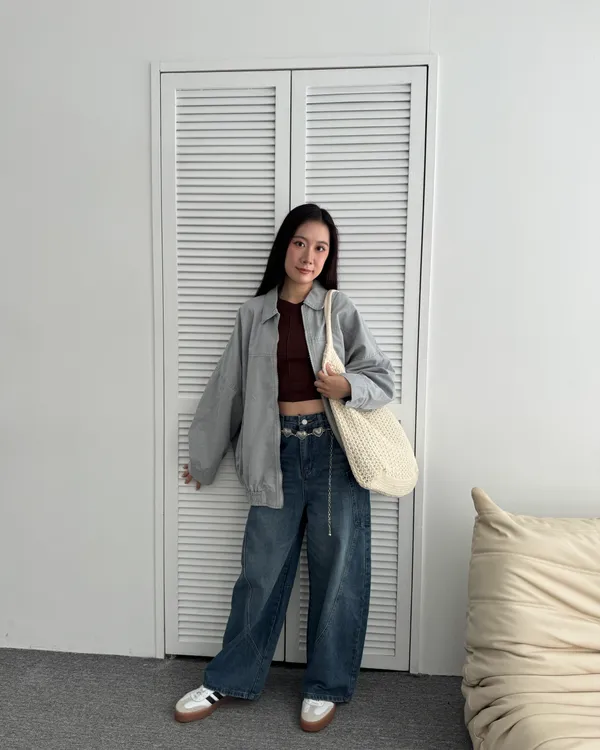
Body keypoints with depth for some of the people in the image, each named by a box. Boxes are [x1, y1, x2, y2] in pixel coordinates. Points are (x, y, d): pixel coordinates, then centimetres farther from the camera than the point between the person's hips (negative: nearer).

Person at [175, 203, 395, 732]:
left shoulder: (340, 310, 1)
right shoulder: (254, 315, 7)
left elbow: (383, 378, 3)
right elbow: (228, 388, 12)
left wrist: (348, 387, -19)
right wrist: (204, 457, 18)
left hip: (334, 450, -1)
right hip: (279, 452, 2)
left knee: (336, 570, 8)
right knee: (262, 570, 10)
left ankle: (326, 686, 28)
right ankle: (229, 681, 30)